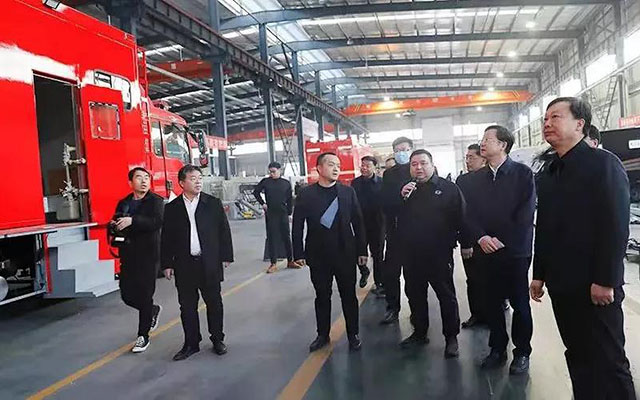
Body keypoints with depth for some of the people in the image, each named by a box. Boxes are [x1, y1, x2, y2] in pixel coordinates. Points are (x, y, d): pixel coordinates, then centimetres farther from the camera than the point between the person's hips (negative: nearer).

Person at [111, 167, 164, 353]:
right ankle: (154, 310, 36)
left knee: (144, 296, 0)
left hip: (148, 255, -5)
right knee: (127, 295, 8)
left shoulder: (156, 201, -4)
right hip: (128, 256, 5)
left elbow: (157, 222, -20)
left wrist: (132, 221, -30)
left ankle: (143, 336, 16)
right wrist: (114, 225, -9)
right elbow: (116, 224, 16)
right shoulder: (123, 203, 13)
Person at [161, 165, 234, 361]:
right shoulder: (172, 208, 3)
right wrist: (167, 264, 2)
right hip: (184, 265, 1)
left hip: (210, 263, -1)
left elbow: (224, 231, 2)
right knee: (187, 306, 9)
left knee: (214, 303, 9)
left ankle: (217, 339, 24)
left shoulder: (213, 203, 1)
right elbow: (166, 238, 5)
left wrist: (226, 256, -1)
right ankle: (191, 343, 23)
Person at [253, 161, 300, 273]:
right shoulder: (265, 181, 1)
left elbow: (290, 199, 7)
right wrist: (262, 203, 2)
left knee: (286, 237, 7)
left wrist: (289, 213, 2)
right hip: (270, 214, -1)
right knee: (272, 238, 2)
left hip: (283, 213, 1)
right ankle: (273, 264, 7)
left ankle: (290, 261, 16)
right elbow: (256, 192, 11)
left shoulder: (286, 183, 3)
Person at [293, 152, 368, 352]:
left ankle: (353, 334, 26)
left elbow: (358, 222, 3)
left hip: (345, 254, 1)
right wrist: (299, 253, -4)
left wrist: (362, 250, 1)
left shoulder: (348, 192, 1)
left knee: (349, 296, 10)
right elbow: (297, 227, -1)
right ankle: (323, 335, 28)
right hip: (318, 255, 0)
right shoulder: (306, 195, -2)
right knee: (322, 297, 13)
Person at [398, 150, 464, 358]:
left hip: (440, 253, -4)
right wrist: (401, 197, -9)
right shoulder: (405, 189, 10)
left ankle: (451, 337, 20)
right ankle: (419, 333, 32)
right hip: (411, 254, 4)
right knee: (415, 294, 15)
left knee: (446, 296, 6)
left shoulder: (449, 188, -2)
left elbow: (460, 218, -5)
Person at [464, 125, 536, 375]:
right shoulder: (476, 178, 10)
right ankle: (497, 349, 24)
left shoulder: (522, 173, -3)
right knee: (492, 303, 10)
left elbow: (526, 213, -10)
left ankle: (522, 352, 21)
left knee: (520, 303, 6)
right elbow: (470, 213, 5)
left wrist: (503, 241, -13)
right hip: (486, 251, 4)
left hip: (515, 250, -3)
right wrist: (481, 237, -12)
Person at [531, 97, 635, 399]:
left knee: (608, 362, 3)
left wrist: (605, 280, -18)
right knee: (578, 357, 14)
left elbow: (616, 226, -15)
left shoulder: (603, 163, -8)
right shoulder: (549, 174, 13)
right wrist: (539, 274, 13)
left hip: (595, 285, -6)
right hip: (562, 284, 7)